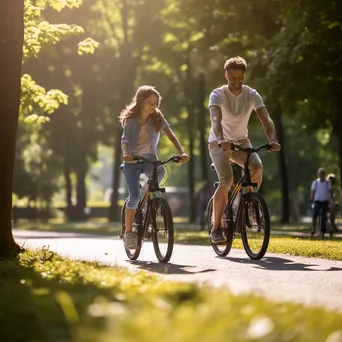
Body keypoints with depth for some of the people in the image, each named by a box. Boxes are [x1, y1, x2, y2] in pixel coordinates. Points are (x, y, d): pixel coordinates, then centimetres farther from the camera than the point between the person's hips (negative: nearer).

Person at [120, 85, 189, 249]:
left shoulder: (157, 117, -3)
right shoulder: (131, 119, -7)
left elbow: (170, 134, -14)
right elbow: (125, 139, -17)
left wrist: (181, 152, -29)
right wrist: (125, 154, -39)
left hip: (149, 158, 2)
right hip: (133, 160, -2)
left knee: (160, 171, -34)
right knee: (134, 197, -15)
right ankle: (128, 233, -2)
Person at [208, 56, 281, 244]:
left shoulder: (252, 95, -9)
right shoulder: (217, 95, -18)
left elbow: (266, 119, -21)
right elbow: (216, 120, -35)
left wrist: (273, 140, -41)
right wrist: (221, 140, -55)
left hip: (241, 141, 3)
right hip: (219, 143, -3)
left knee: (257, 167, -28)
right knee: (226, 181, -25)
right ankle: (216, 228, -12)